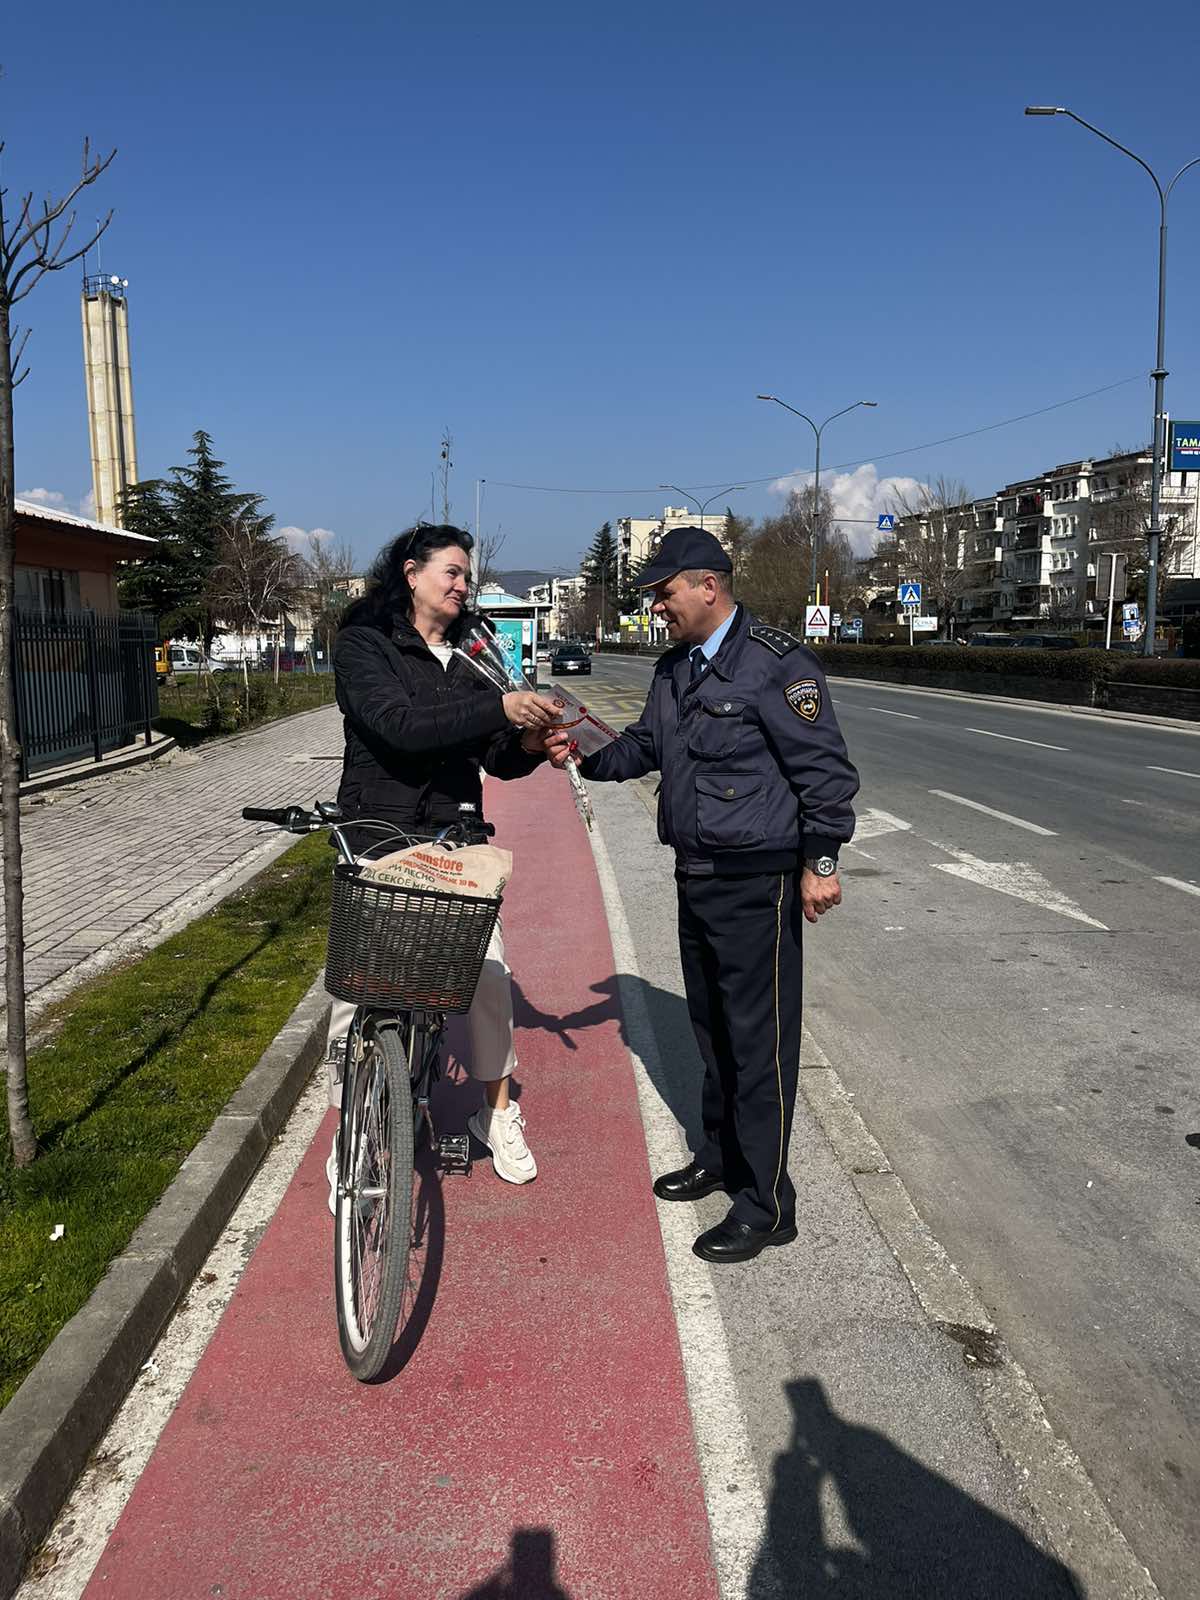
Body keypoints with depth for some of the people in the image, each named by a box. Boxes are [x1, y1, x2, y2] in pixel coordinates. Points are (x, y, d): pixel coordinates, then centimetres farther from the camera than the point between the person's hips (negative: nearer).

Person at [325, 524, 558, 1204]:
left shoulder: (469, 658, 10)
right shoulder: (363, 643, -5)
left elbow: (495, 759, 12)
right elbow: (399, 725, -22)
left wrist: (528, 745, -11)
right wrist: (501, 708, -26)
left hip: (453, 836, 4)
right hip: (376, 835, -4)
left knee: (490, 971, -2)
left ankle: (497, 1110, 21)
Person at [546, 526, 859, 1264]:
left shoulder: (776, 662, -15)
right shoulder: (675, 667, 11)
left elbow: (825, 767, -14)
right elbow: (646, 744, 21)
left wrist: (821, 862, -15)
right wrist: (586, 757, 5)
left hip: (757, 882, -9)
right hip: (696, 875, 9)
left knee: (759, 1039, -2)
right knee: (711, 1026, 19)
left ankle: (766, 1206, 9)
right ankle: (720, 1157, 37)